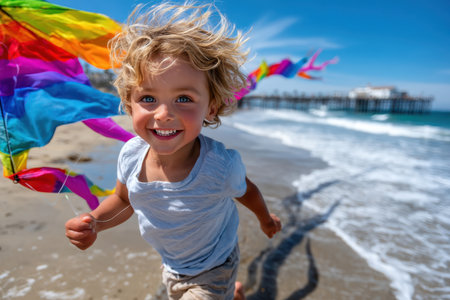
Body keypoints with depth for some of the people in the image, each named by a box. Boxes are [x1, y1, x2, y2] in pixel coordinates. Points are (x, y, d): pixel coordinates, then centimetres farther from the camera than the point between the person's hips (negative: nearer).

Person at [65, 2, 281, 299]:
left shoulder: (222, 166, -37)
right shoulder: (131, 154, -25)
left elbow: (246, 192, -13)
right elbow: (124, 200, -3)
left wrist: (266, 219, 8)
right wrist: (94, 222, -24)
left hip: (213, 269, -4)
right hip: (171, 266, 5)